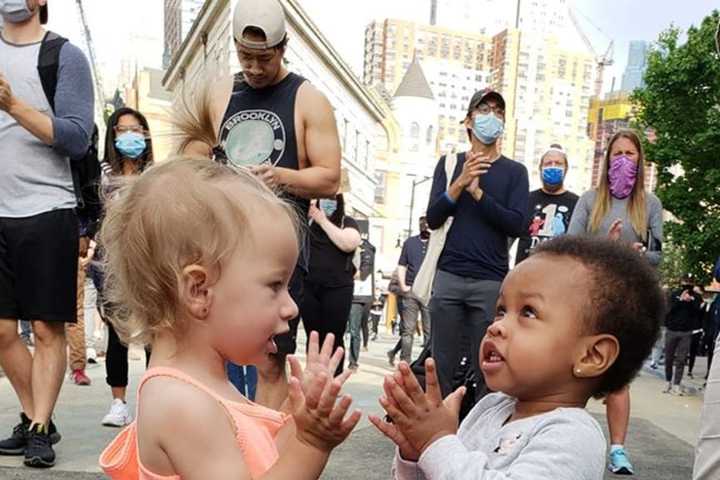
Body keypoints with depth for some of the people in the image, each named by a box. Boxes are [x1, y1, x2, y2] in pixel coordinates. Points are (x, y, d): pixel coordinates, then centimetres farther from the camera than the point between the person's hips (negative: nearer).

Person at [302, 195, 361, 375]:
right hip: (309, 287, 2)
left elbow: (348, 244, -14)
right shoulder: (308, 220, 9)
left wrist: (323, 220, -8)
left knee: (334, 338, 0)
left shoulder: (348, 222, 5)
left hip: (338, 289, -2)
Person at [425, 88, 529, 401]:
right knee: (441, 366, 3)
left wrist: (477, 193, -12)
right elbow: (433, 219, 1)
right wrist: (460, 182, -12)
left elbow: (516, 226, -5)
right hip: (448, 276, 1)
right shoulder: (450, 163, 11)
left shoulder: (515, 171, 8)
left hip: (492, 281, -1)